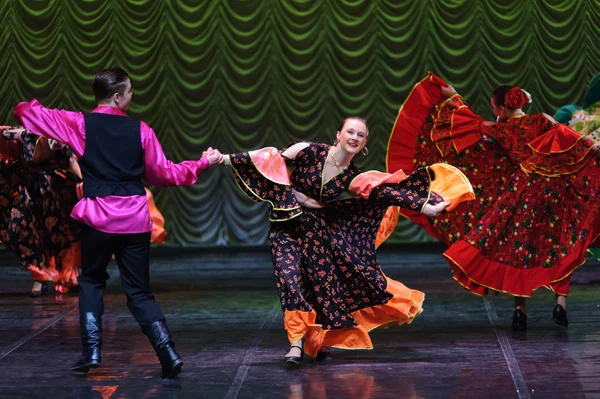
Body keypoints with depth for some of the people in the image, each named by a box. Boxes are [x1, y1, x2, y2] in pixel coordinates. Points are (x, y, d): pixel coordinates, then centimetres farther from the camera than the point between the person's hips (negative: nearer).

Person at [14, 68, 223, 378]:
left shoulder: (81, 124, 0)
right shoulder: (140, 130, 2)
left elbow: (36, 114, 7)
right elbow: (164, 173, 8)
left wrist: (23, 108, 32)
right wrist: (203, 163, 20)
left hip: (97, 218, -1)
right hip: (135, 219, 1)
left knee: (91, 282, 20)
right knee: (139, 291, 9)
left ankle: (92, 350, 8)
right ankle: (167, 351, -7)